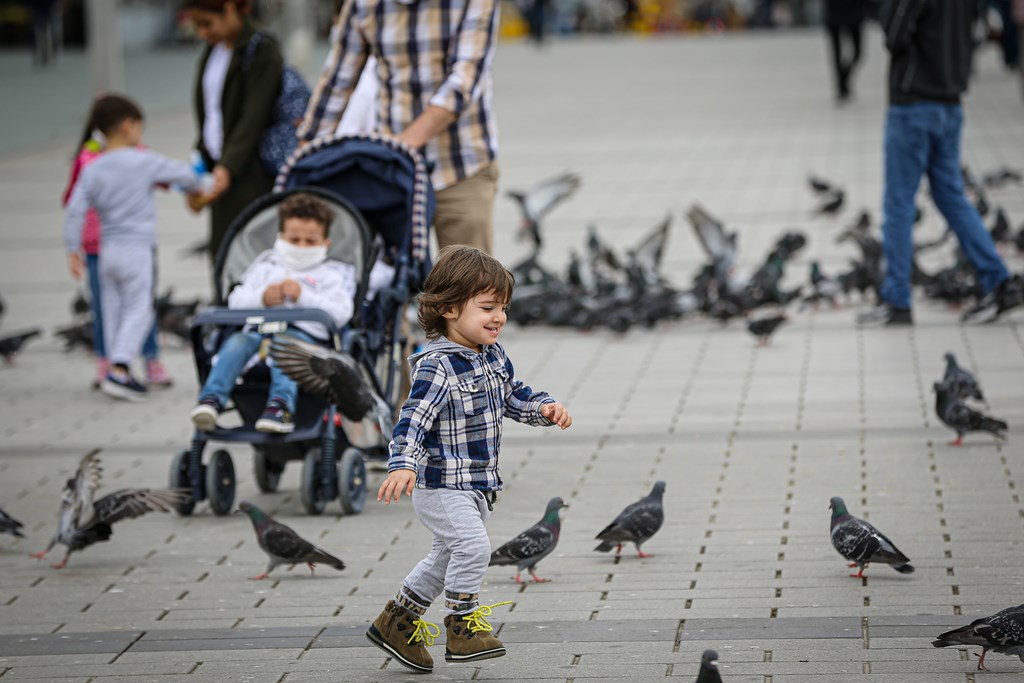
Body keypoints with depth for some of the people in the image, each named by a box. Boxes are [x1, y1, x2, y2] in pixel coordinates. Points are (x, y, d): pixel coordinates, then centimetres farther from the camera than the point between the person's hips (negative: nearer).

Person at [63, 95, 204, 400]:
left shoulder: (91, 170, 4)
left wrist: (73, 250, 3)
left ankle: (116, 370, 14)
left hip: (108, 248, 5)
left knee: (113, 311, 12)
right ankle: (118, 369, -16)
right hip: (137, 249, -5)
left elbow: (75, 211, -2)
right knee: (138, 311, -3)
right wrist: (194, 188, 26)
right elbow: (182, 173, 4)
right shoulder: (144, 162, -7)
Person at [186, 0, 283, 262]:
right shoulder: (213, 51, 14)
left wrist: (228, 166, -25)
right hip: (219, 165, 8)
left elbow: (254, 117, -17)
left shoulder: (260, 51, -10)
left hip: (251, 173, -8)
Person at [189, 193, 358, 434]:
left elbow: (340, 314, 1)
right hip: (259, 328, 3)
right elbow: (236, 300, 18)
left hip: (305, 332, -3)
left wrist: (303, 296, -9)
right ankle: (211, 398, -43)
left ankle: (281, 404, -56)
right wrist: (262, 298, -3)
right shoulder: (266, 266, 31)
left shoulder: (331, 274, 20)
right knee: (237, 341, -29)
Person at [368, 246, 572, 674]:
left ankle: (397, 622, 33)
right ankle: (463, 626, -7)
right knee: (472, 545, -23)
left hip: (478, 484, 9)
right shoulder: (437, 366, -21)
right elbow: (414, 418, -29)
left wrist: (543, 409, 0)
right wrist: (403, 465, -44)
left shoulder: (493, 356, 6)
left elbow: (512, 396, 20)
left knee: (447, 557, 18)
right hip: (441, 484, -9)